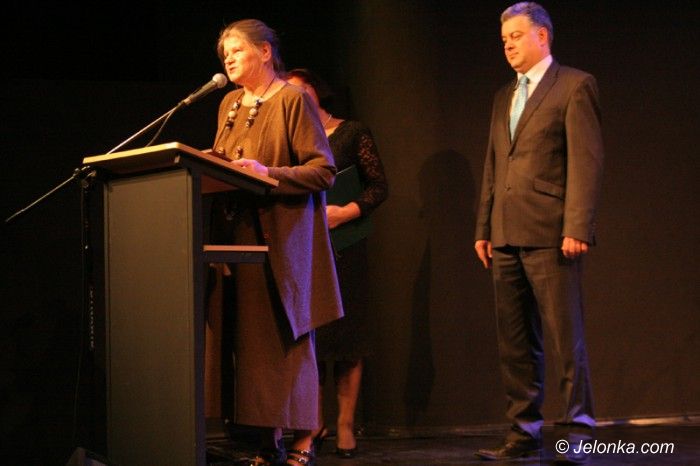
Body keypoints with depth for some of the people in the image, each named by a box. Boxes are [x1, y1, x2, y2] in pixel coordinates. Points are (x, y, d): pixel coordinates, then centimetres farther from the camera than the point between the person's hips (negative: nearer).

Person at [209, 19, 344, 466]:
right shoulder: (229, 104, 16)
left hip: (286, 236, -6)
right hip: (243, 234, 6)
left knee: (292, 340, -4)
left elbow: (324, 170, -11)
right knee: (255, 341, 4)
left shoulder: (293, 99, -5)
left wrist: (269, 174, -22)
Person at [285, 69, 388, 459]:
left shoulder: (353, 133, 3)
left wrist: (344, 213, -18)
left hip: (342, 246, -3)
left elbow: (379, 186, -3)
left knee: (346, 336, -3)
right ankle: (314, 423, 9)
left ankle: (346, 426, 0)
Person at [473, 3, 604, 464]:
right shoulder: (504, 97, 21)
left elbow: (587, 161, -9)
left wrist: (577, 228, -17)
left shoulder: (575, 85, -1)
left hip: (550, 234, -7)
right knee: (515, 341, 7)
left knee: (567, 336, -5)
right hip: (507, 236, 7)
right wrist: (484, 229, 14)